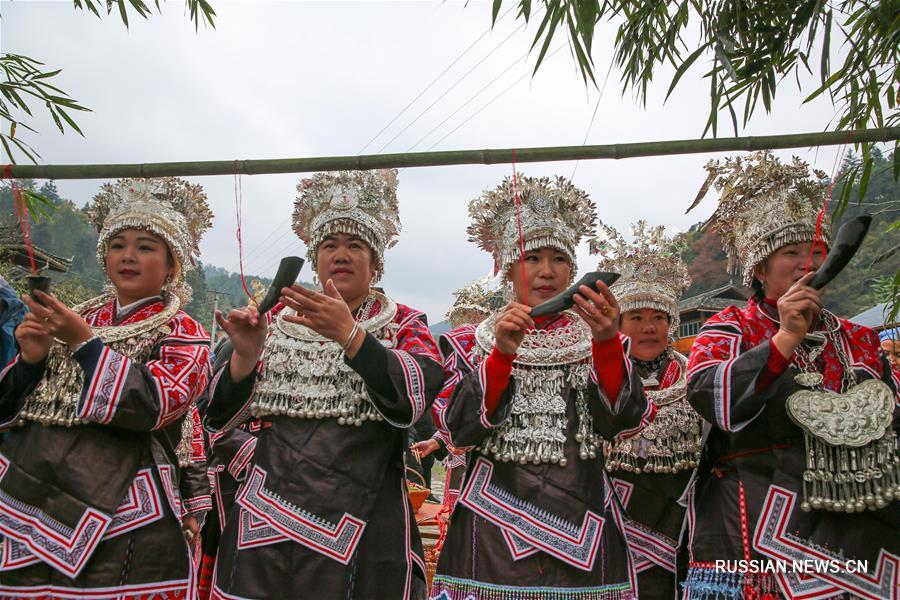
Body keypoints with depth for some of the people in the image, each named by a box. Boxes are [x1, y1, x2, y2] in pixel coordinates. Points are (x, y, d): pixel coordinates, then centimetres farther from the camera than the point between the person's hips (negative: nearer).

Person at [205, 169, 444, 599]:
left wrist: (349, 333, -27)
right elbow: (224, 416, 6)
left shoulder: (403, 325, 4)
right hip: (268, 523, 2)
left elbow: (414, 400, -16)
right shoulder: (278, 322, 10)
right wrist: (245, 354, -12)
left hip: (365, 521, -2)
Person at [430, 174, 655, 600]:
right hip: (495, 528, -1)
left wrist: (607, 342, -24)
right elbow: (461, 431, -8)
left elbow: (623, 421, -8)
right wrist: (501, 354, -21)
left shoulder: (594, 341, 8)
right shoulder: (472, 342, 6)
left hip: (581, 528, 1)